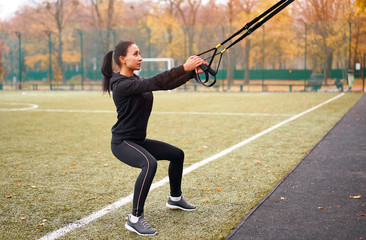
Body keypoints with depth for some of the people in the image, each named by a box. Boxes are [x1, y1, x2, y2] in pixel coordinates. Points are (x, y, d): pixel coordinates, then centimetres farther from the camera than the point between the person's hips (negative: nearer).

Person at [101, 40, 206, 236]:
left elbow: (167, 85, 3)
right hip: (122, 142, -10)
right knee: (149, 163, -38)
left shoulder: (136, 81, 9)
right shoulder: (121, 84, -20)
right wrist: (184, 67, -31)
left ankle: (175, 198, 38)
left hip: (138, 141, 10)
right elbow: (155, 82, -30)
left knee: (177, 154, 18)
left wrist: (193, 72, -8)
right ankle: (135, 219, -31)